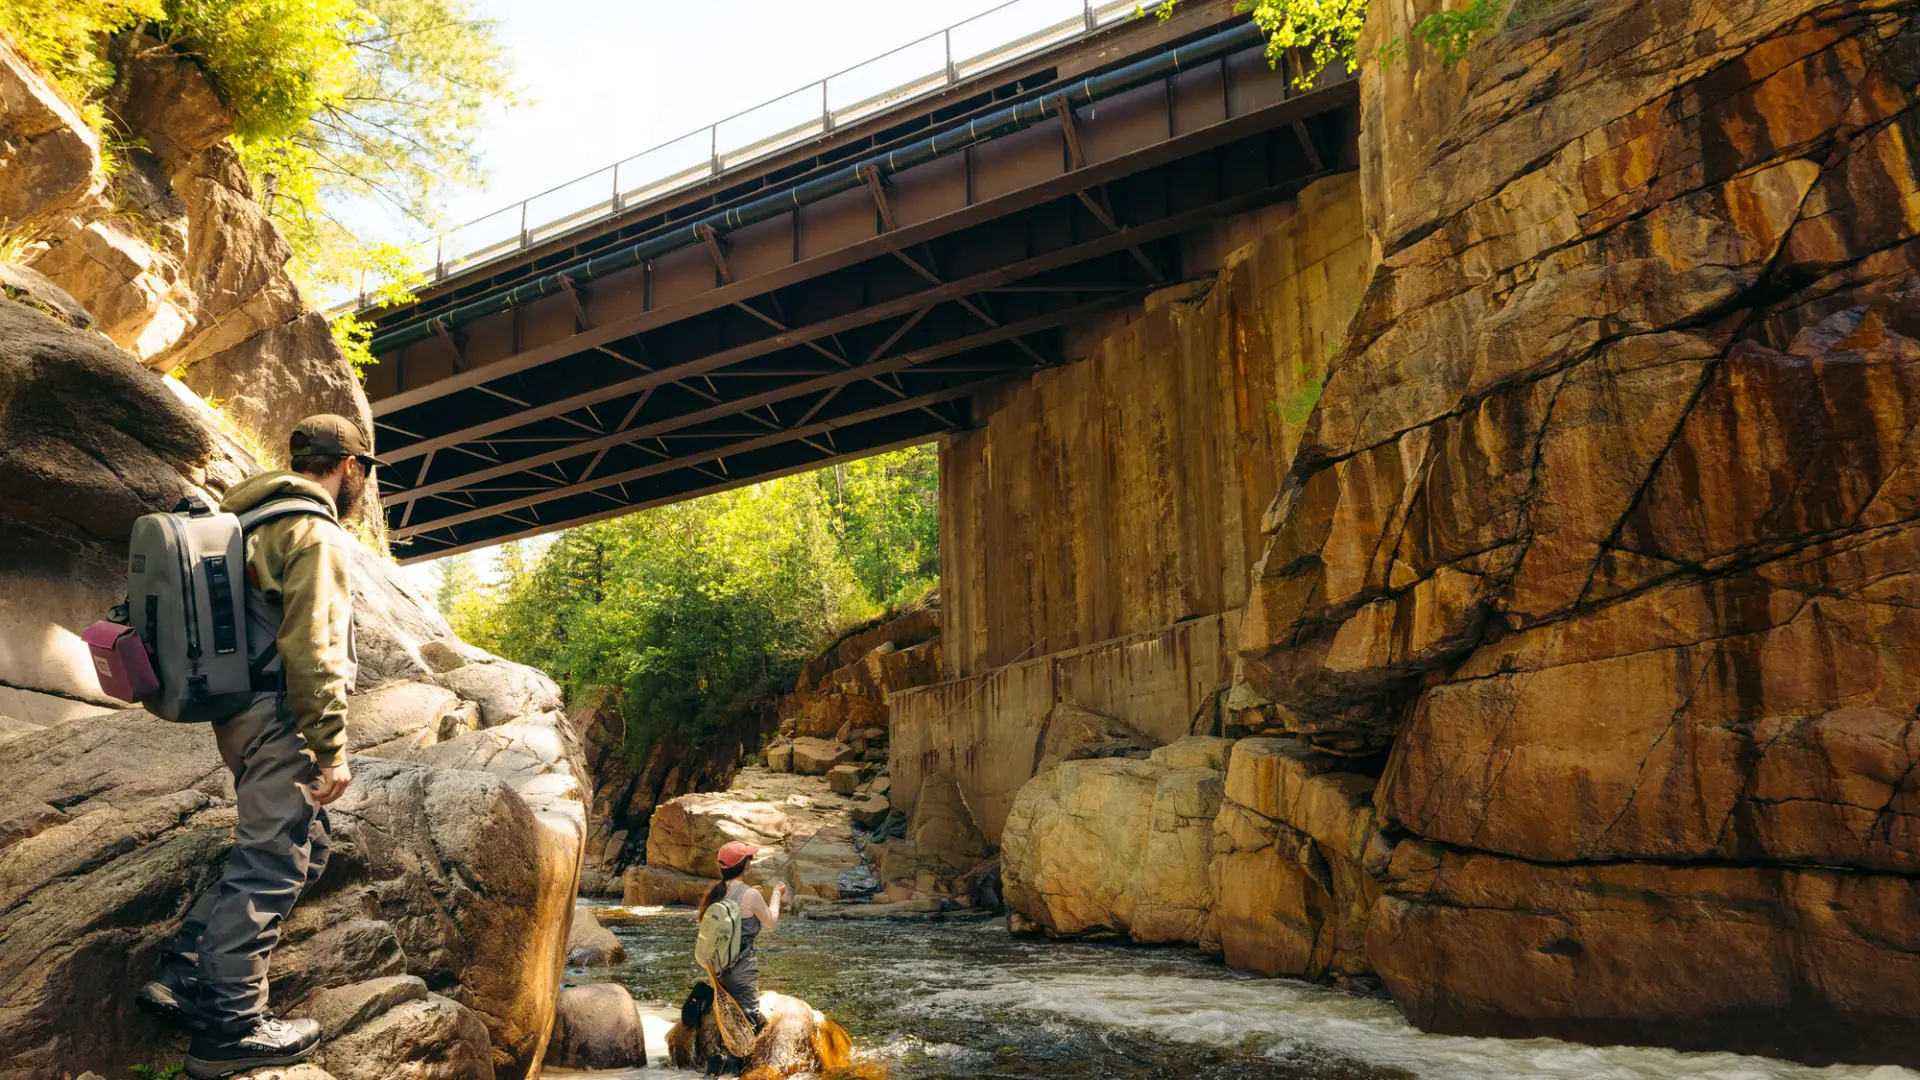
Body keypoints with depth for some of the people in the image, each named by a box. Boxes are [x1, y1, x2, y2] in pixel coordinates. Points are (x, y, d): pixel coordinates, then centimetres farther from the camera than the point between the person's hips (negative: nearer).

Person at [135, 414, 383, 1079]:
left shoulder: (254, 521, 18)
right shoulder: (316, 534, -13)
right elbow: (312, 649, -21)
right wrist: (332, 749, -18)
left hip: (242, 714, 10)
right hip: (282, 722, -10)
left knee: (302, 846, 18)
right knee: (270, 865, -3)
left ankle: (183, 974, 22)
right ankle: (229, 1027, 4)